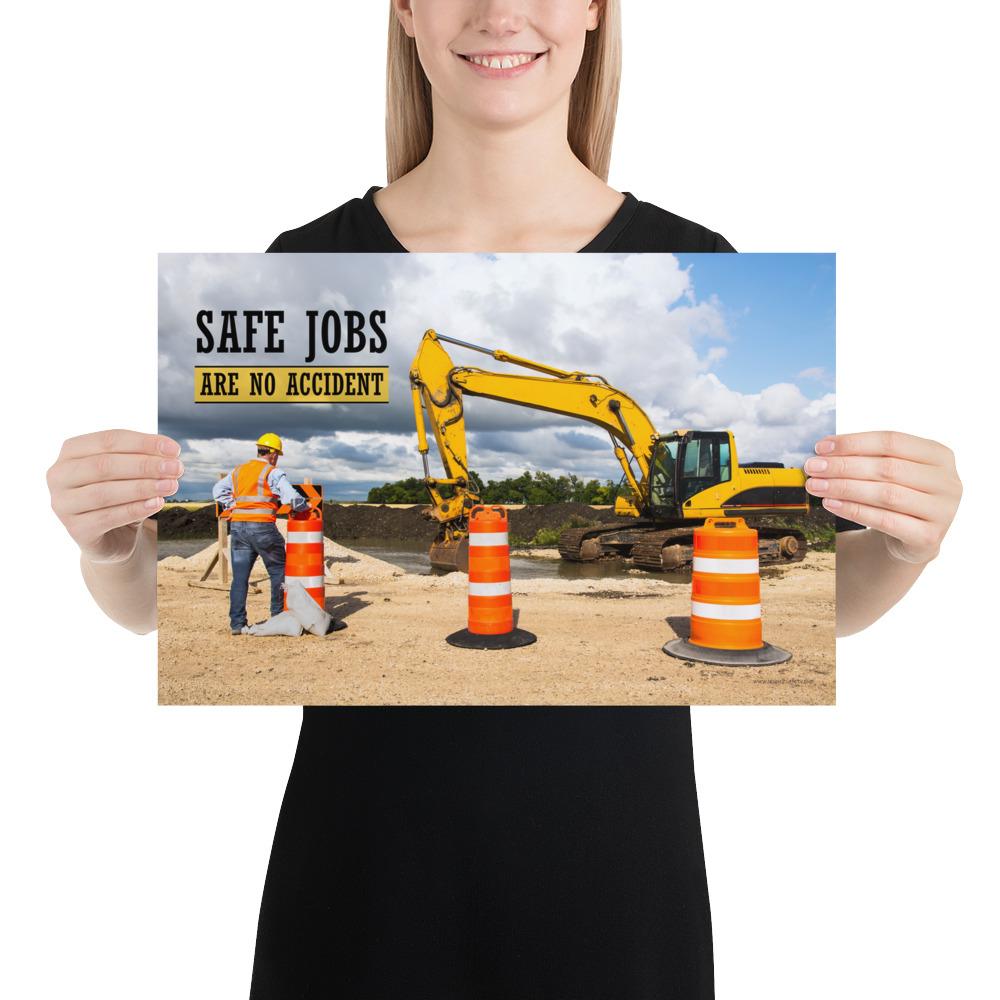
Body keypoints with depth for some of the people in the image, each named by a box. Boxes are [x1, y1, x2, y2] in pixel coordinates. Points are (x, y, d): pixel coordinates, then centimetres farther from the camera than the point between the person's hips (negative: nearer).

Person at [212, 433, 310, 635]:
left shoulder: (238, 471, 16)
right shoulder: (273, 473, -4)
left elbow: (218, 491, 15)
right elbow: (291, 497, -13)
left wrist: (233, 507, 12)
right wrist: (306, 506, 4)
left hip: (237, 527, 5)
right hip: (263, 528, -5)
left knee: (239, 577, 6)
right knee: (279, 572, 13)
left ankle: (237, 623, 4)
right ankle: (278, 616, 17)